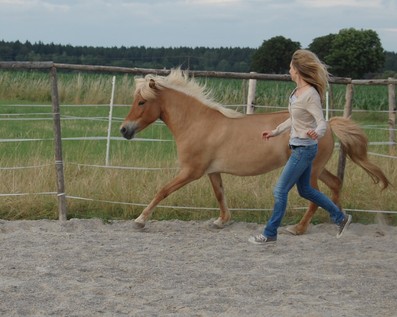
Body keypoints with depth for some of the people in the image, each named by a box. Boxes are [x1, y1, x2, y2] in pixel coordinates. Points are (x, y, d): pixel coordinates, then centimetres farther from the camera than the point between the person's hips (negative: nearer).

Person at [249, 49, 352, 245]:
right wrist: (275, 132, 25)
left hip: (304, 149, -10)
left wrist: (316, 133, -47)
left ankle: (270, 234, 9)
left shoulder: (310, 95, -21)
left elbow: (322, 122, -26)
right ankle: (340, 218, 29)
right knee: (305, 190, 18)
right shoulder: (297, 91, 6)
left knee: (280, 190, -3)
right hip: (298, 147, 10)